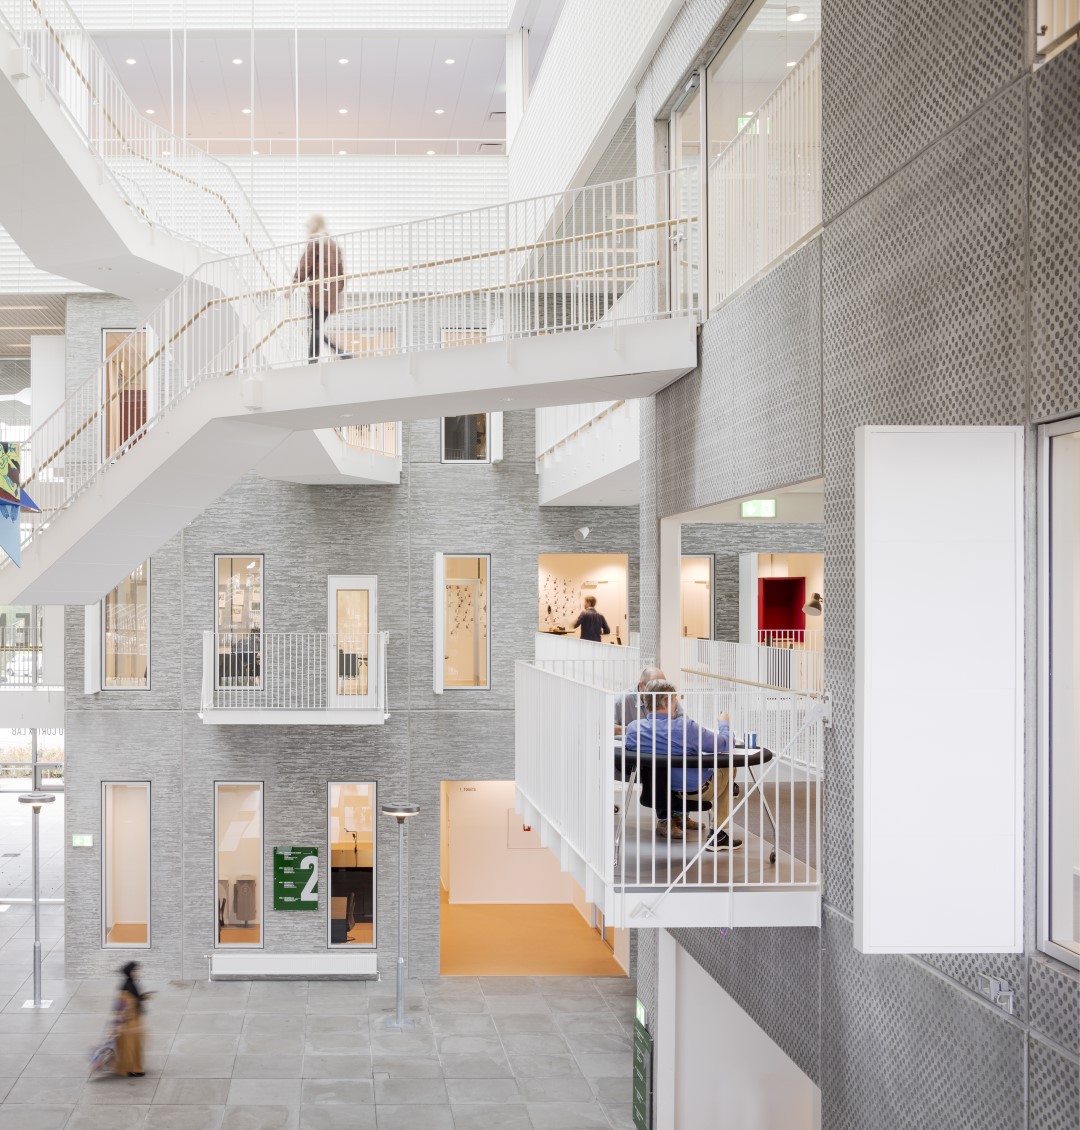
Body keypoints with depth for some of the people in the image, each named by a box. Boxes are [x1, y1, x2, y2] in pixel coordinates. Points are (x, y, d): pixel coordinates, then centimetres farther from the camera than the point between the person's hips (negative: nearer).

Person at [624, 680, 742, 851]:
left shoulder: (633, 728, -16)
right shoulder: (684, 727, -28)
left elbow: (627, 746, 9)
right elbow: (724, 743, -16)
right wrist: (724, 723, 5)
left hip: (657, 792, 5)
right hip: (694, 790, -5)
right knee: (727, 767, 23)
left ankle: (671, 816, 32)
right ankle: (718, 836, 22)